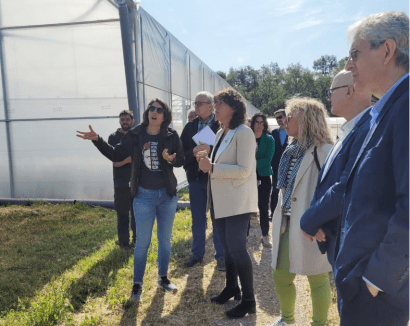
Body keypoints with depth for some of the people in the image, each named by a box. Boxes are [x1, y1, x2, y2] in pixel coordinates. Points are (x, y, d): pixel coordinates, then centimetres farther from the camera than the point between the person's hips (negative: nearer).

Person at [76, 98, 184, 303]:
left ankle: (163, 277, 34)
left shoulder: (171, 136, -4)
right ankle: (137, 284, 23)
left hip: (168, 195, 1)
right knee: (142, 243, 5)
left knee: (165, 239, 14)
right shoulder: (135, 135, -4)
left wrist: (172, 159, -25)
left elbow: (181, 160, -3)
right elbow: (116, 155, 1)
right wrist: (97, 140, -9)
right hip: (144, 196, -1)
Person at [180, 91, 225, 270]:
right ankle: (197, 253, 31)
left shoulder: (220, 124, -7)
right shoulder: (190, 126, 7)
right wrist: (194, 151, -17)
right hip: (196, 177, 4)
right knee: (197, 219, 15)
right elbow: (181, 152, 1)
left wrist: (210, 149, -25)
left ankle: (221, 255, 23)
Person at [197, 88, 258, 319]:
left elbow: (244, 170, -22)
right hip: (222, 199, 9)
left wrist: (212, 167, -23)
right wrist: (207, 161, 1)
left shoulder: (244, 132, -14)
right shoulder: (221, 133, 13)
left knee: (237, 248, -5)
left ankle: (249, 300, 12)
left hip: (238, 200, -8)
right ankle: (232, 288, 34)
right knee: (228, 246, 16)